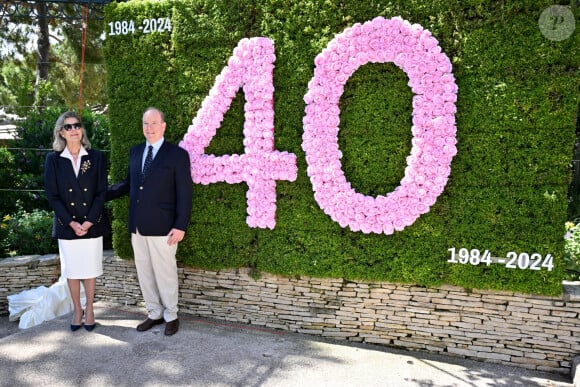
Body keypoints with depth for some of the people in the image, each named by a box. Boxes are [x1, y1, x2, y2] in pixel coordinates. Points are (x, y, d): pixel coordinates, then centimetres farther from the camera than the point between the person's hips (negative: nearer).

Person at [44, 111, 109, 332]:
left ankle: (89, 309, 23)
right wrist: (71, 223, -12)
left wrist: (89, 222, -12)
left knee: (90, 269, 8)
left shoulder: (96, 157, -1)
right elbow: (52, 195, -3)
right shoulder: (53, 159, -1)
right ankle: (77, 309, 26)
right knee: (71, 270, 10)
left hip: (92, 224, 0)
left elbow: (101, 192, -3)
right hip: (66, 226, 0)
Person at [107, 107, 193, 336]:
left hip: (162, 227, -5)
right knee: (144, 273, 13)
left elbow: (185, 193, -8)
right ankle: (154, 313, 29)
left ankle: (170, 316, 23)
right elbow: (128, 183, 20)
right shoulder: (135, 152, 12)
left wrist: (180, 226, -14)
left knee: (165, 273, 5)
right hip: (137, 227, 6)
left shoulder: (177, 154, -5)